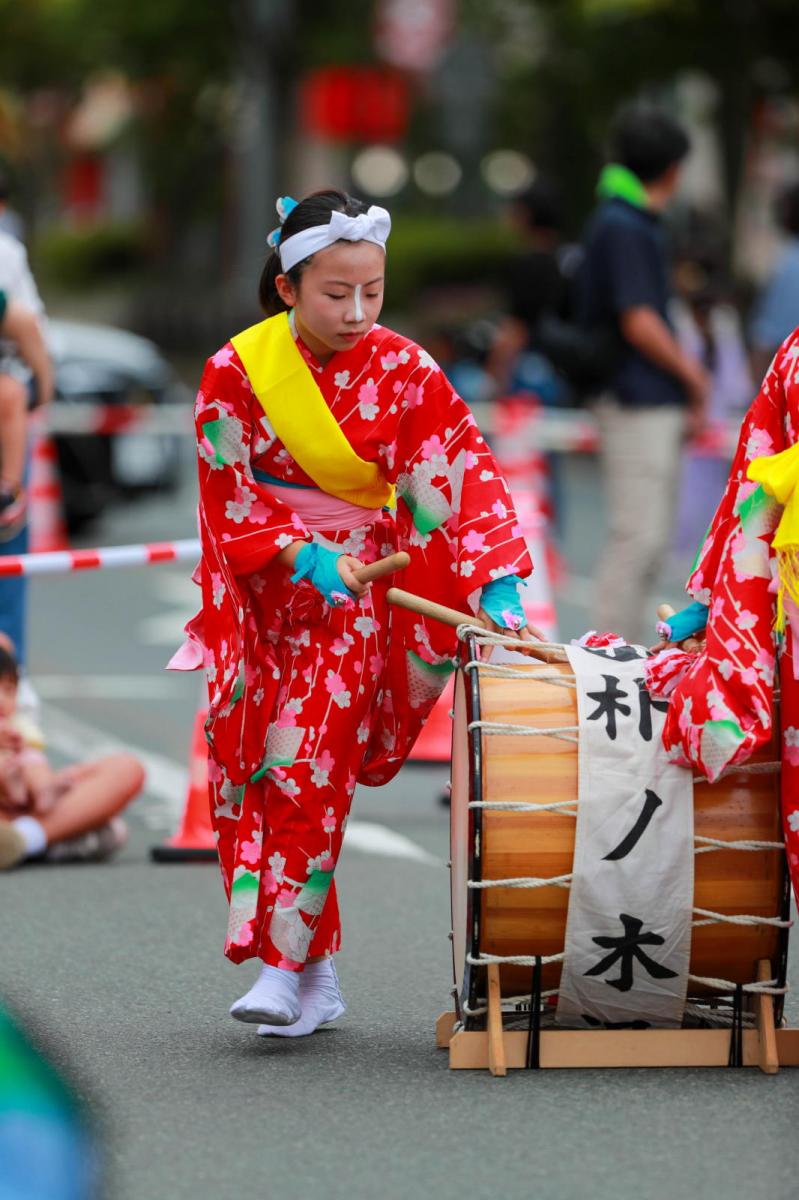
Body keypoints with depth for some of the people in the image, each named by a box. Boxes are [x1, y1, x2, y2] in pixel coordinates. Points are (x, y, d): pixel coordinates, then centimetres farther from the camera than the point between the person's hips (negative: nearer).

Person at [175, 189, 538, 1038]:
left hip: (357, 591, -2)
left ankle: (287, 968, -14)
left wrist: (497, 586, -24)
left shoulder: (404, 371, -7)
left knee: (305, 763, -17)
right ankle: (318, 979, 6)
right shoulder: (236, 371, -6)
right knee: (241, 768, -1)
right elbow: (230, 495, -5)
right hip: (259, 593, 2)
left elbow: (464, 477, -12)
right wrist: (302, 555, -20)